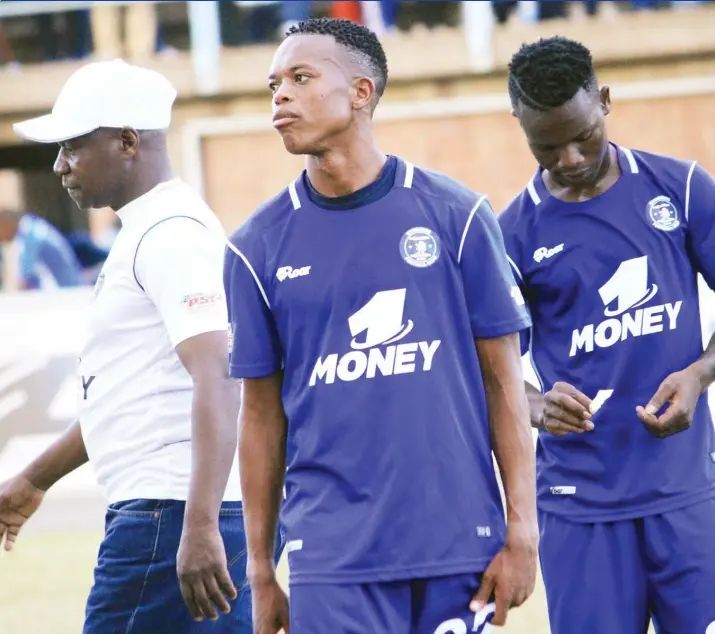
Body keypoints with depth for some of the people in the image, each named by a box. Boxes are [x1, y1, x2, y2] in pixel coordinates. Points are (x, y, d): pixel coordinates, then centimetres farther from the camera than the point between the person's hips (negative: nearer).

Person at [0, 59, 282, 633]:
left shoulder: (173, 235, -12)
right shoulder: (144, 235, 21)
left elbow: (216, 380, -24)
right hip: (156, 513, 10)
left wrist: (200, 527, -31)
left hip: (170, 515, -10)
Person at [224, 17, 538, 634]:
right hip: (331, 556, 0)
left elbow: (503, 381, 3)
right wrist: (260, 570, 7)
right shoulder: (258, 246, 4)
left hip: (459, 548, 0)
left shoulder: (454, 214, 1)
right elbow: (262, 414, 9)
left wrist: (521, 533, -3)